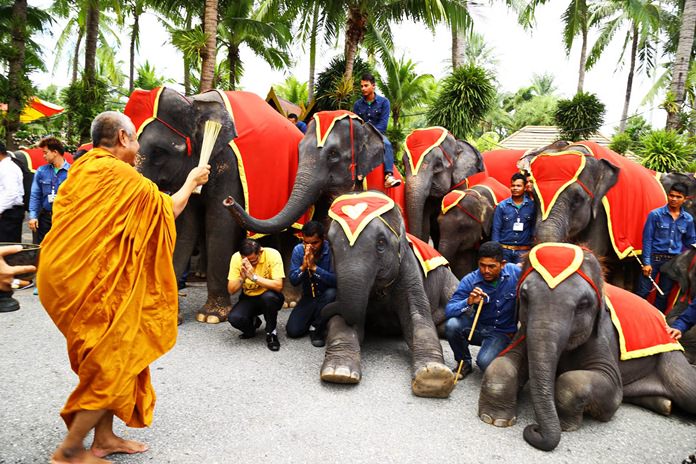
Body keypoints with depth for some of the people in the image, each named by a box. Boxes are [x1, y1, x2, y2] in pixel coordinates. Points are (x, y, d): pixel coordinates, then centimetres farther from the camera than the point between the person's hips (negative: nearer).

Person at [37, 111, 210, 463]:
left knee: (110, 361, 17)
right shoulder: (122, 175, -15)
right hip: (92, 284, -9)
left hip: (66, 273, 9)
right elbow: (168, 209, -2)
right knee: (115, 365, 1)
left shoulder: (81, 168, 10)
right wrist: (191, 181, 14)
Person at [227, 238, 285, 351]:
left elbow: (278, 286, -30)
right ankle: (252, 323, 11)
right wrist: (242, 278, -31)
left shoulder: (272, 255, -23)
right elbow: (231, 290, -12)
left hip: (269, 298, -2)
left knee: (269, 296, -37)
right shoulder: (236, 258, -15)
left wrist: (253, 276, -36)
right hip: (248, 298, 2)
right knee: (234, 318, -26)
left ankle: (271, 333, -10)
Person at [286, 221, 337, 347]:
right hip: (308, 297, 2)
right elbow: (293, 281, -10)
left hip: (326, 297, -2)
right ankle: (312, 318, 20)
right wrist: (303, 266, -28)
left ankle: (316, 328, -12)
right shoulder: (298, 250, -11)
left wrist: (314, 267, -35)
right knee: (292, 330, -13)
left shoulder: (330, 250, -21)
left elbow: (335, 281, -27)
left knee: (331, 293, -36)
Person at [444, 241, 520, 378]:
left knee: (485, 362, -29)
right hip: (478, 327, 2)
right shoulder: (470, 280, -15)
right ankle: (464, 363, 0)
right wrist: (468, 302, -37)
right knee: (452, 324, -28)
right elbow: (449, 310, -20)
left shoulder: (515, 273, -15)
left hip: (502, 333, -2)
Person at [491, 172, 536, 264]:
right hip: (504, 250, 0)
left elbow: (533, 229, 6)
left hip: (523, 252, 0)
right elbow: (496, 230, 3)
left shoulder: (531, 206, 2)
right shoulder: (501, 206, 2)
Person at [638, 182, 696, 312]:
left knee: (664, 295, 12)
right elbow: (647, 239, -6)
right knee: (643, 292, -4)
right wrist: (646, 262, -10)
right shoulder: (655, 214, -7)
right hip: (654, 258, -3)